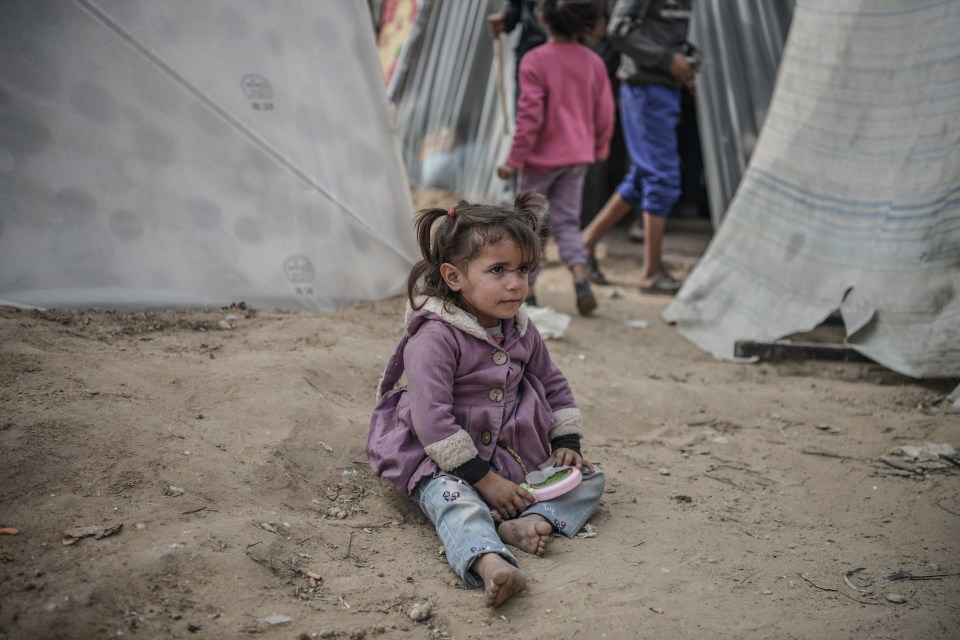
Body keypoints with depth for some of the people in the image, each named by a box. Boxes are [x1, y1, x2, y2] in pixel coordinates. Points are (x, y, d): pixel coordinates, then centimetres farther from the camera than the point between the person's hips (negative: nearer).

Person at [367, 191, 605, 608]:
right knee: (456, 504, -37)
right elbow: (432, 418, -23)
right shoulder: (434, 338, -18)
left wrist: (566, 442, 5)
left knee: (589, 478, -2)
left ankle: (532, 520, -28)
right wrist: (484, 479, -23)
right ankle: (490, 563, -65)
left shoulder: (521, 331, 6)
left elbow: (554, 386, 20)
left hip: (519, 459, 7)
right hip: (447, 466, -7)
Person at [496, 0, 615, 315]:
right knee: (566, 221, 11)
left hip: (542, 157, -4)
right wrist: (599, 148, 22)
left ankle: (527, 289, 16)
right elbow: (604, 113, 6)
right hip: (577, 157, 4)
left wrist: (514, 160, -11)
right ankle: (581, 278, -11)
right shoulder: (593, 62, 1)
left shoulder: (534, 61, -14)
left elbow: (530, 115, -17)